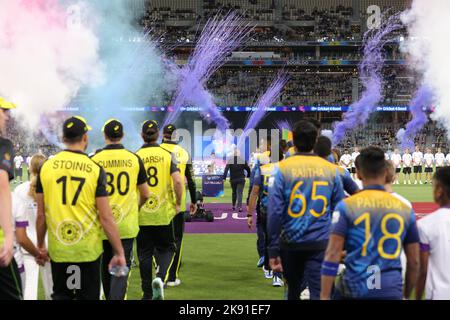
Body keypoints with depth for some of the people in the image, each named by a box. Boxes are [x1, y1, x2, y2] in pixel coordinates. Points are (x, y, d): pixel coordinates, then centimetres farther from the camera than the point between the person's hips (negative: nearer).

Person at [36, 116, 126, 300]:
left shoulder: (46, 167, -2)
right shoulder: (95, 169, -10)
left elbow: (41, 214, 3)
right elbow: (106, 218, -10)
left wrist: (40, 245, 17)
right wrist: (119, 253, -3)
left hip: (58, 249, 2)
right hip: (88, 250, -2)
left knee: (61, 295, 17)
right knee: (88, 296, 13)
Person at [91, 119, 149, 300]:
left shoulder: (95, 159, -6)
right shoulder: (134, 159, -1)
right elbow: (145, 194, 6)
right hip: (127, 224, 0)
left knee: (106, 266, 18)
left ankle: (109, 297, 32)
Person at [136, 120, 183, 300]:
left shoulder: (135, 157, -2)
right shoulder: (167, 155, -3)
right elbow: (177, 181, -13)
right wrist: (178, 203, 0)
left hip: (141, 213, 1)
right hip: (164, 212, -1)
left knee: (144, 253, 12)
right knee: (166, 249, 15)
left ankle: (147, 294, 17)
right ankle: (160, 277, -11)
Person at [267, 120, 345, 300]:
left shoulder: (283, 168, -4)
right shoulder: (330, 169, 2)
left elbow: (275, 211, -7)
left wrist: (273, 250, -3)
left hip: (290, 243, 1)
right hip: (321, 244, 0)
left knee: (293, 291, 20)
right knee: (319, 293, -4)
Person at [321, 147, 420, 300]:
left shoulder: (347, 206, -4)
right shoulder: (405, 209, 5)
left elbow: (332, 255, -9)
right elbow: (414, 262, 9)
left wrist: (324, 296, -5)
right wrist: (407, 295, 22)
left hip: (354, 288, -2)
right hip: (392, 291, 2)